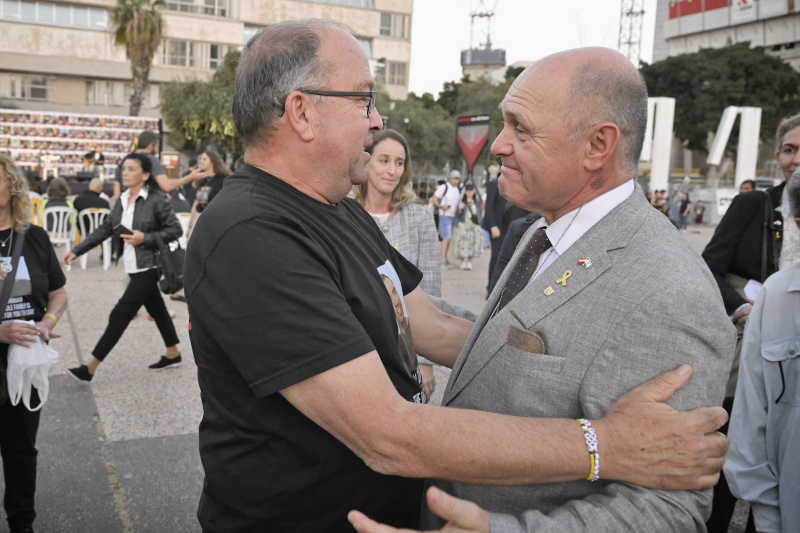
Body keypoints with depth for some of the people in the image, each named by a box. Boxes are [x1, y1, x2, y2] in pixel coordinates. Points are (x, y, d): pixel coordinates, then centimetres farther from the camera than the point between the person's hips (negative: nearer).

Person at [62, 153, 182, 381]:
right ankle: (173, 353, 33)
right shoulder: (122, 200, 9)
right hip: (134, 268, 7)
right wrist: (76, 251, 4)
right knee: (156, 309, 17)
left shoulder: (156, 200, -13)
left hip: (147, 268, -7)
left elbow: (175, 229, -12)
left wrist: (145, 238, -21)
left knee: (120, 315, -5)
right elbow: (104, 229, 10)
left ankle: (90, 368, -1)